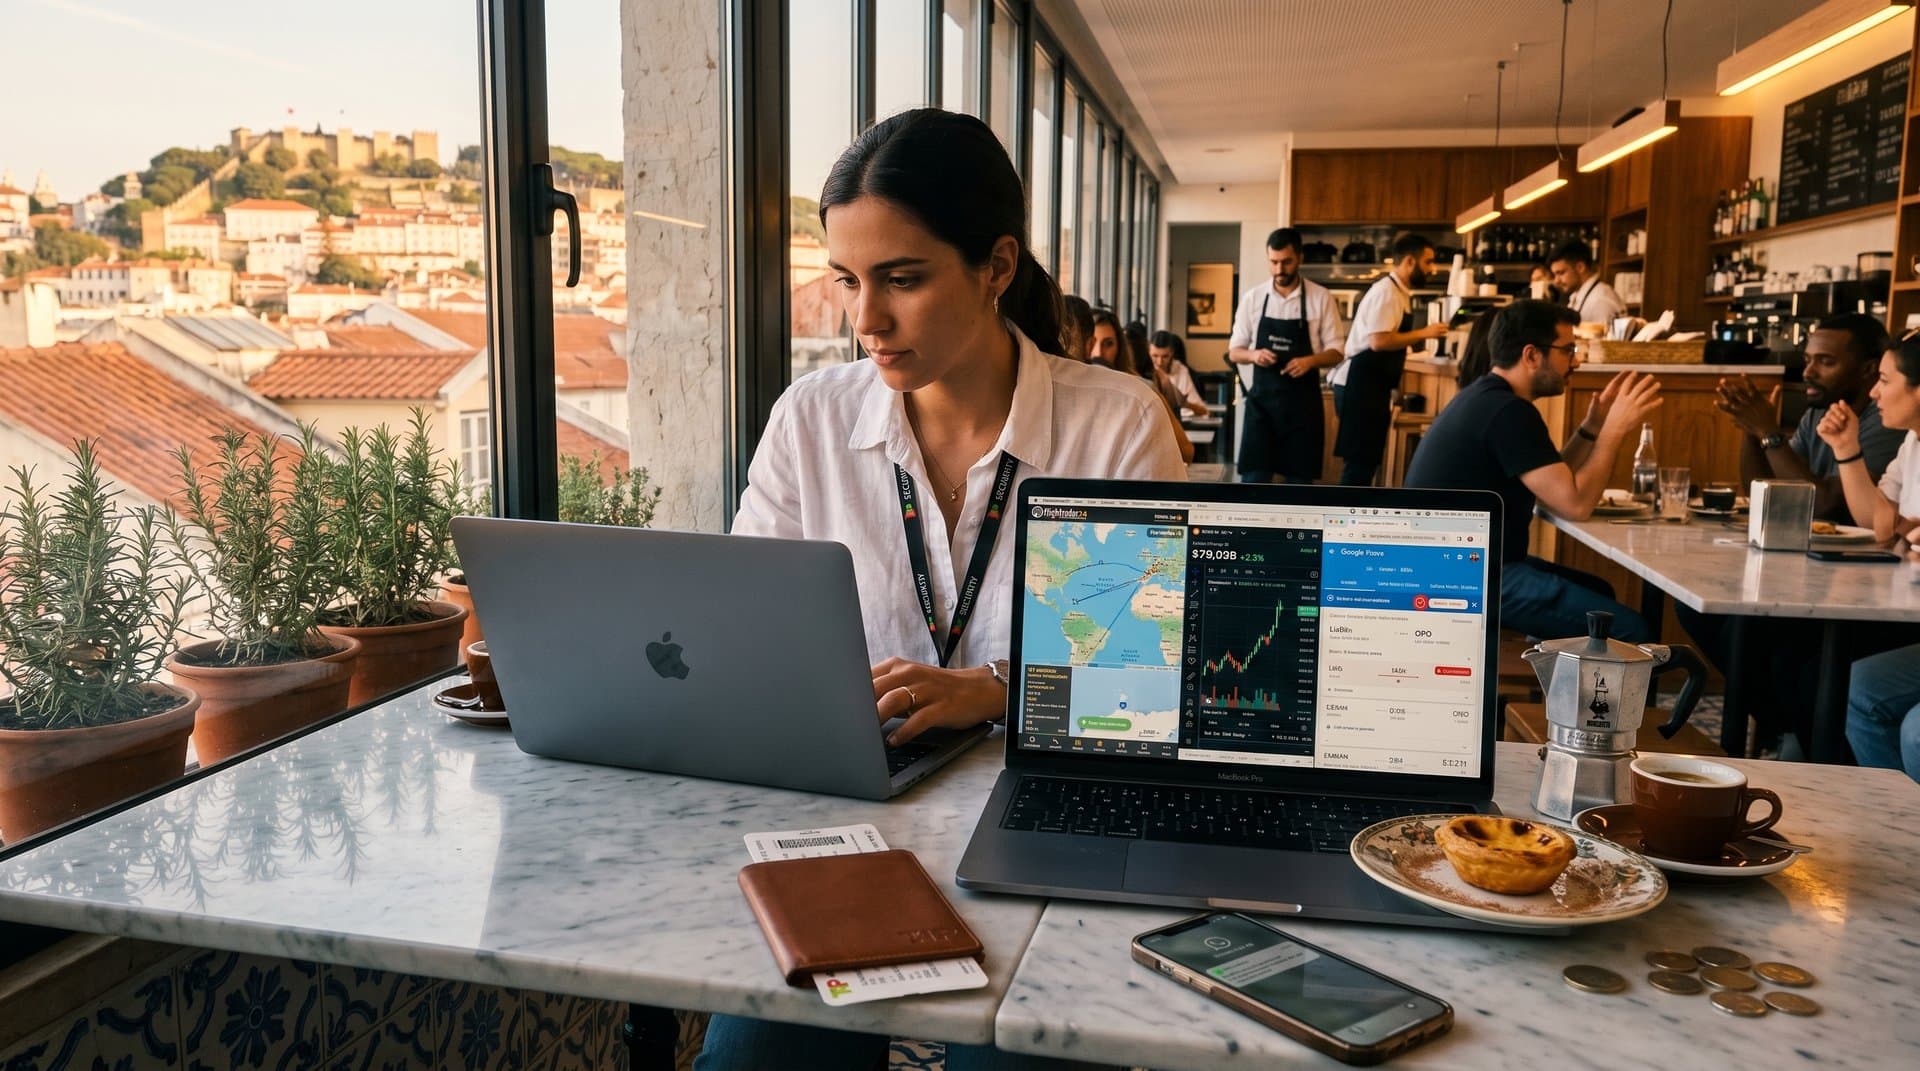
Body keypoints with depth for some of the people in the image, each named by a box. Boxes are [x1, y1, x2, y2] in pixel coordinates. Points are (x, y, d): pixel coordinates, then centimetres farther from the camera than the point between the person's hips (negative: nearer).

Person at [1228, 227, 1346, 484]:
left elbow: (1336, 351, 1)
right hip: (1261, 398, 1)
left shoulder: (1321, 298, -1)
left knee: (1299, 477, 6)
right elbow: (1234, 352, 7)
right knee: (1254, 476, -2)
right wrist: (1254, 355, -15)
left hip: (1302, 400, 0)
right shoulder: (1252, 298, 3)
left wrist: (1311, 360, -19)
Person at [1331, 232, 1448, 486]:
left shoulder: (1399, 292, 14)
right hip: (1360, 386, -10)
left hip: (1372, 386, 10)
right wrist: (1424, 333, -17)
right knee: (1359, 460, -6)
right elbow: (1379, 341, -26)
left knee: (1368, 458, 13)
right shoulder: (1386, 291, -15)